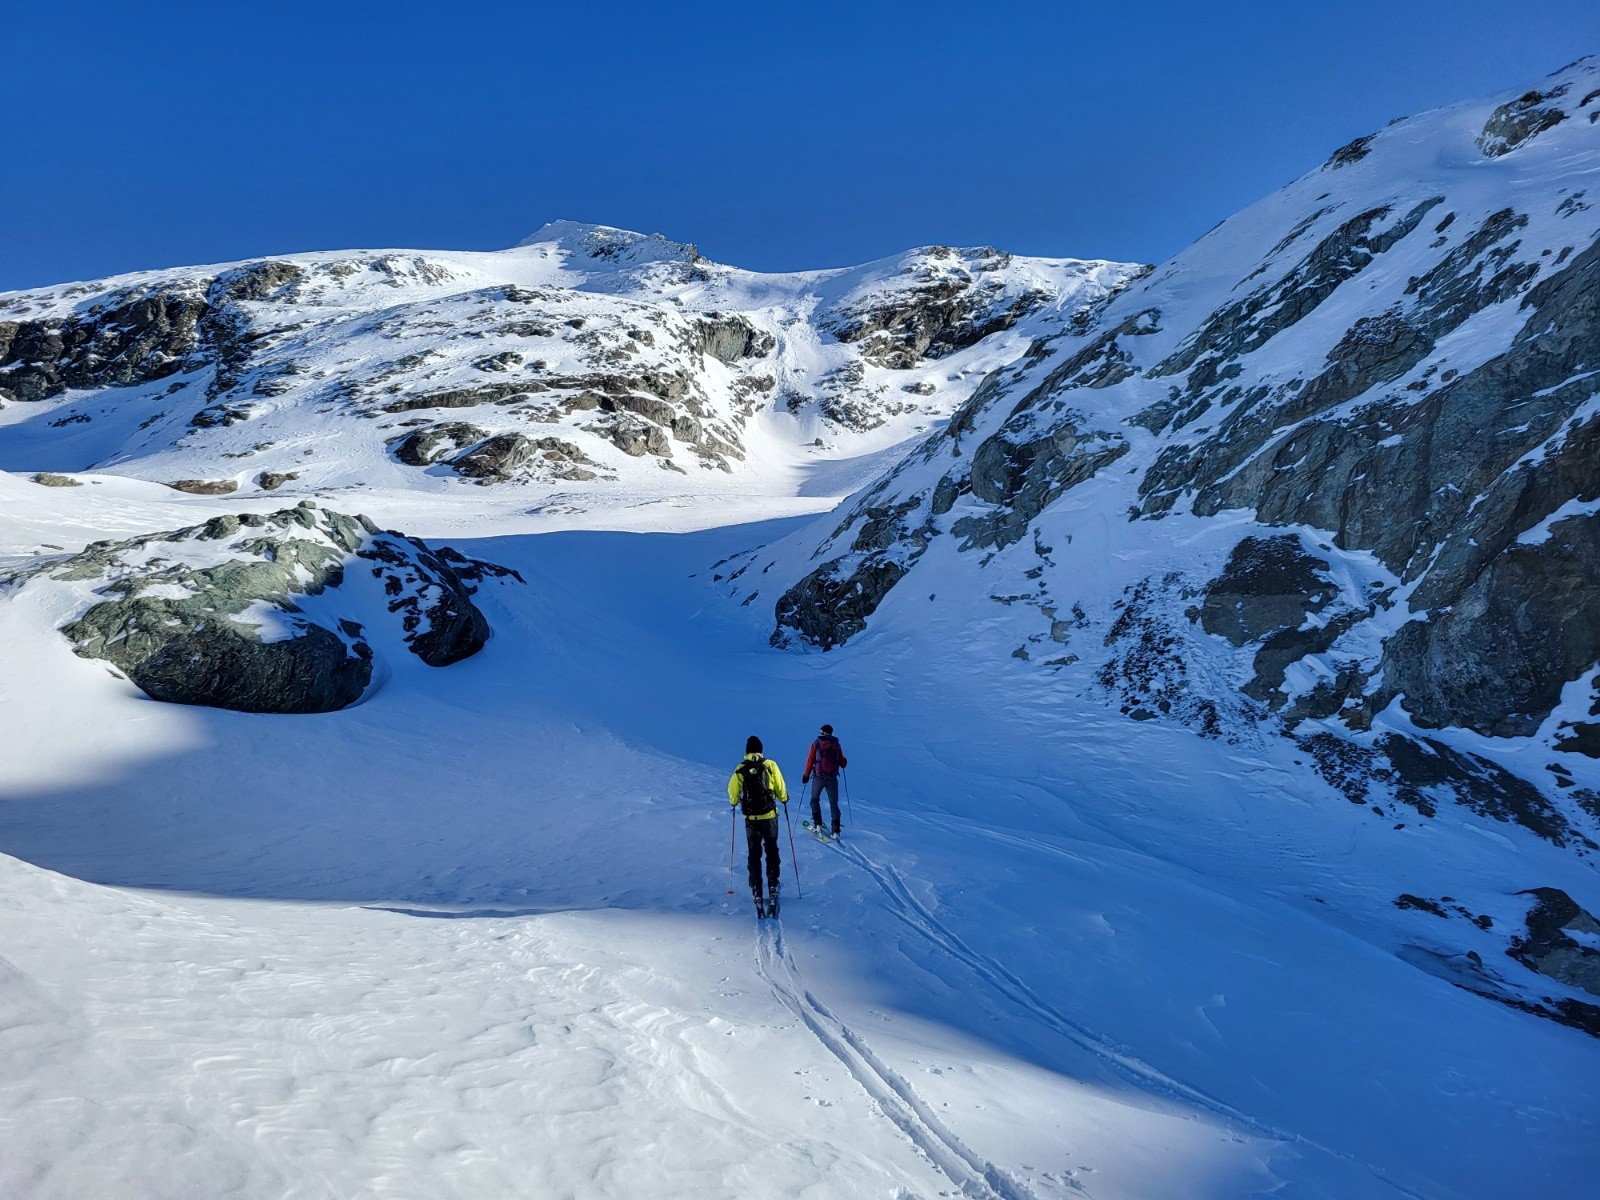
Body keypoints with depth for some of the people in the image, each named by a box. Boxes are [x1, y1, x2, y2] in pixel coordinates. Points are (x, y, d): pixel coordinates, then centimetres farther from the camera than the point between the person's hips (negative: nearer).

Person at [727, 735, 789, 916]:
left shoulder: (740, 769, -4)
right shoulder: (770, 765, -6)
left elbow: (733, 791, -2)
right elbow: (781, 789, -3)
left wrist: (735, 801, 20)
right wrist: (784, 799, 18)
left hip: (751, 818, 1)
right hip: (769, 815, -1)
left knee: (754, 854, 9)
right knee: (772, 851, 14)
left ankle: (757, 893, 4)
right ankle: (773, 887, 7)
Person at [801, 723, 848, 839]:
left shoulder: (816, 744, 0)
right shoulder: (836, 745, 5)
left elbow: (810, 761, -2)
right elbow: (843, 764, 7)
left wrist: (806, 775, 9)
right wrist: (844, 761, 30)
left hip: (819, 777, -2)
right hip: (832, 778, 2)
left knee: (815, 799, 18)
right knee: (834, 803, 7)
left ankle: (817, 824, 8)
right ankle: (836, 830, 0)